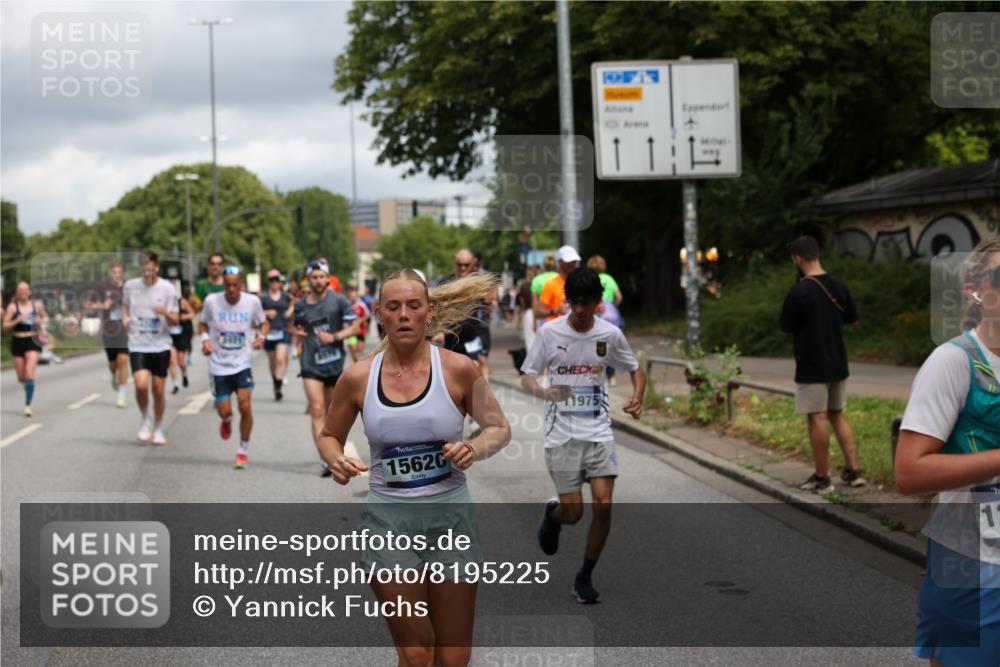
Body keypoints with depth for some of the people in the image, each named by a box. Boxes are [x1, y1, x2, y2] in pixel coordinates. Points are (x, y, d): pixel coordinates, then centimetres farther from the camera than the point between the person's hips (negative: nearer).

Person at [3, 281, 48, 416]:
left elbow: (45, 317, 20)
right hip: (18, 342, 1)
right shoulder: (13, 307, -2)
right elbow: (5, 326, -5)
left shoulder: (36, 305, 3)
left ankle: (28, 405, -11)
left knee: (29, 374, -15)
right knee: (21, 378, 8)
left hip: (33, 341, -1)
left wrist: (41, 321, -2)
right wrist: (17, 320, -21)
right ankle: (28, 387, 45)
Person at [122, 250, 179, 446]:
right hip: (137, 345, 0)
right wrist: (125, 317, 3)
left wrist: (166, 313, -24)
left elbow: (175, 320, -2)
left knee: (158, 389, 4)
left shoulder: (167, 288, -4)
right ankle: (145, 421, 8)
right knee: (141, 385, -18)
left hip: (161, 345, 0)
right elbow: (124, 304, 23)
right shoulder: (130, 286, 1)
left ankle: (158, 429, 23)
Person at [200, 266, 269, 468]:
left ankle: (243, 450, 4)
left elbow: (263, 323, 10)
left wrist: (261, 336, -10)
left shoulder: (252, 301, -6)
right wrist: (205, 339, -11)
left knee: (245, 406, -15)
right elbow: (203, 324, 9)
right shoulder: (212, 301, -8)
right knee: (224, 411, -1)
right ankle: (227, 421, 40)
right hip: (219, 364, 0)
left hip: (243, 362, 0)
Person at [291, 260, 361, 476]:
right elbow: (295, 326, 24)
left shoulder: (338, 301, -2)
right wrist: (296, 331, 1)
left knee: (331, 412, 13)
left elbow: (355, 326, -2)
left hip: (335, 363, 0)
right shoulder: (301, 305, 6)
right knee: (317, 411, -13)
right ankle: (326, 460, -19)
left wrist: (334, 337, -15)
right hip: (311, 364, 0)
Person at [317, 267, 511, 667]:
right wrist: (336, 461, -9)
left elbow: (499, 428, 5)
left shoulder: (458, 369, -5)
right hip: (388, 518, 0)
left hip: (450, 516, 0)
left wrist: (475, 449, -16)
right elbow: (329, 435, 13)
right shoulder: (357, 378, -2)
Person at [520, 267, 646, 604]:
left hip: (599, 431, 2)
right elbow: (527, 376, -1)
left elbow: (636, 370, 12)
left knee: (603, 505, -10)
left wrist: (637, 397, -9)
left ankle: (585, 578, 8)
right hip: (561, 433, -1)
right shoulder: (549, 332, -6)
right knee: (573, 512, -5)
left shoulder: (610, 334, -1)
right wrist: (543, 392, -23)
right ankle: (552, 514, 35)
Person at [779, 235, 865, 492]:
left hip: (812, 367, -6)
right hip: (838, 364, 6)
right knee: (837, 415, 15)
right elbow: (852, 320, 15)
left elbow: (786, 330, -8)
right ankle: (853, 471, 14)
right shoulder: (839, 287, 3)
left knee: (817, 419, 1)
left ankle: (822, 477, 6)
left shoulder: (798, 292, -18)